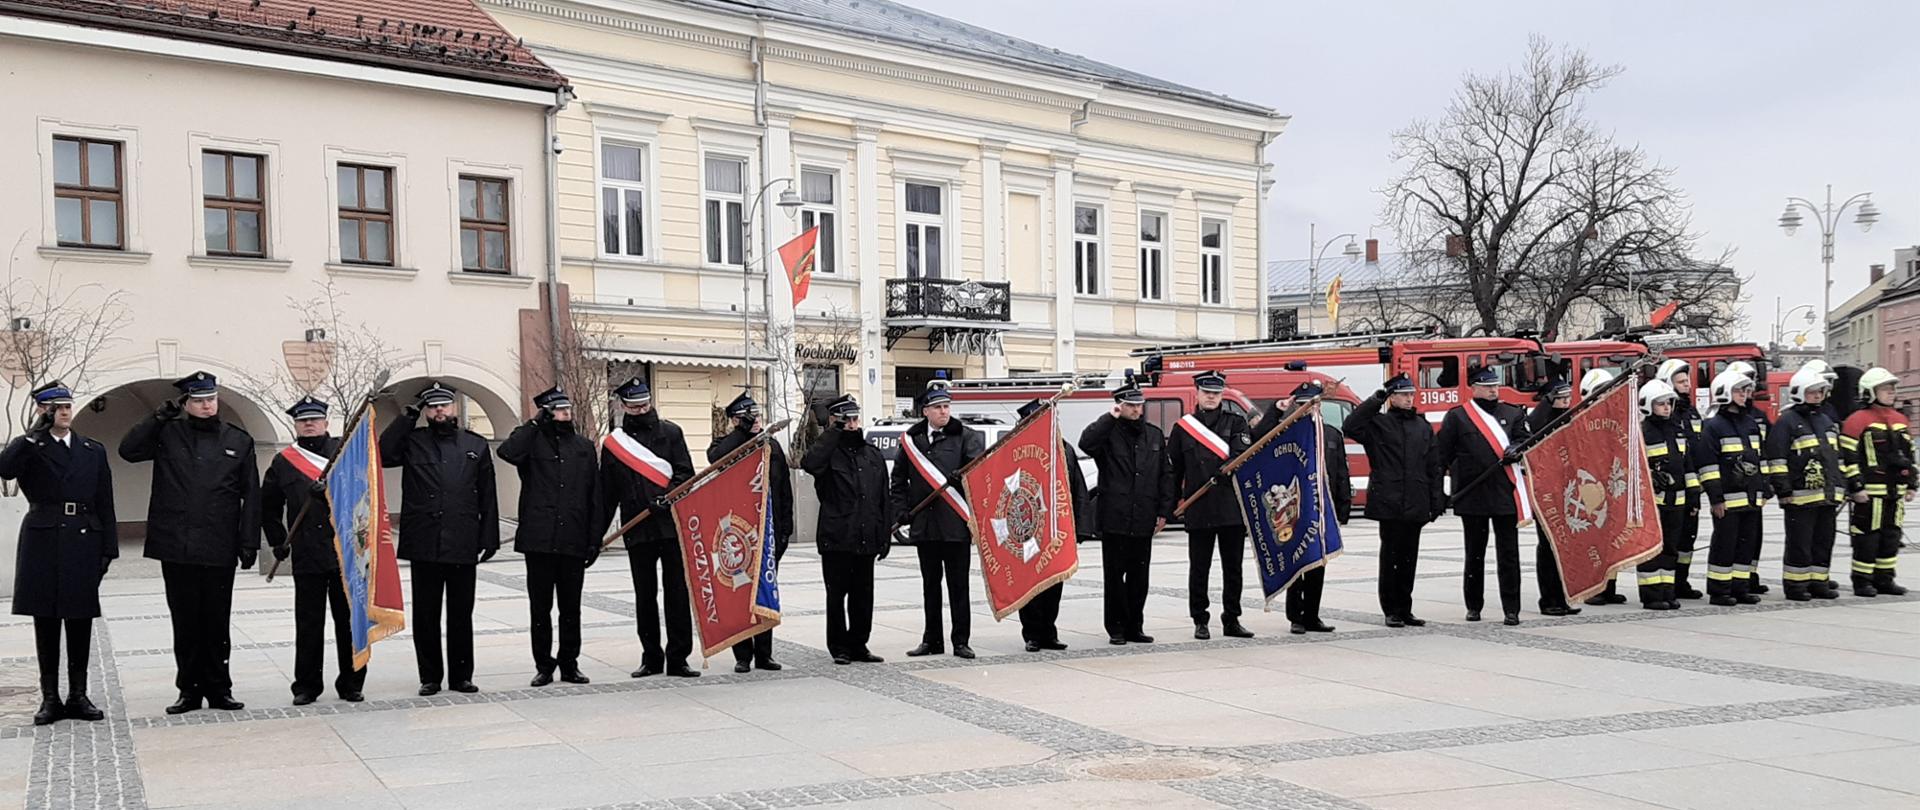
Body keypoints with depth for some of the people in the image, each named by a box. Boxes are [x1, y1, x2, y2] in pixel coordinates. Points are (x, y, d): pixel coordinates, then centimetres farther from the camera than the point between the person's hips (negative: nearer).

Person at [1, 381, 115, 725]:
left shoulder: (94, 451, 12)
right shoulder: (29, 448, 5)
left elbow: (105, 505, 9)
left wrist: (108, 548, 3)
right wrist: (34, 434, -17)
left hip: (83, 543, 2)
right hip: (43, 542, -1)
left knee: (80, 622, 5)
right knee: (46, 622, 4)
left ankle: (78, 696, 13)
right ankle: (50, 698, 11)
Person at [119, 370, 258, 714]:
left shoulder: (239, 441, 6)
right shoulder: (167, 434, 7)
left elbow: (251, 496, 6)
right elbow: (128, 450, -4)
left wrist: (249, 542, 1)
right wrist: (159, 417, -9)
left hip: (219, 549, 0)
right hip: (176, 548, 1)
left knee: (216, 622, 6)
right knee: (184, 622, 7)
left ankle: (218, 689, 15)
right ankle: (189, 690, 16)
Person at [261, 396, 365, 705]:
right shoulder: (282, 462, 10)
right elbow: (268, 506, 19)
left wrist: (330, 490, -20)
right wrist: (277, 540, 13)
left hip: (346, 551, -1)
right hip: (306, 557, 1)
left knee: (349, 621, 4)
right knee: (308, 624, 4)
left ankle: (351, 683, 13)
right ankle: (306, 686, 14)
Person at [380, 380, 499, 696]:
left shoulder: (476, 446, 10)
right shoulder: (413, 442, 8)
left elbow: (488, 498, 9)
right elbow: (382, 454, -12)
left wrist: (489, 538, 2)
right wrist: (408, 416, -7)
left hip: (463, 547, 0)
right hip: (424, 545, 0)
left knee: (461, 614, 7)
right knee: (425, 614, 5)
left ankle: (461, 676, 16)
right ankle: (430, 677, 15)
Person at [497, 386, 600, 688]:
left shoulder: (584, 446, 13)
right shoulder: (533, 442, 4)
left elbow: (595, 498, 12)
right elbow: (507, 451, -21)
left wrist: (594, 539, 6)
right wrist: (536, 423, -12)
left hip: (574, 542, 2)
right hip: (539, 540, -2)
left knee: (571, 608, 8)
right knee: (540, 608, 4)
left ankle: (569, 664, 18)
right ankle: (544, 666, 14)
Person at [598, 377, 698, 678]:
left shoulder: (670, 432, 6)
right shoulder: (613, 443, 10)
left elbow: (685, 472, 0)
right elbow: (607, 493, 13)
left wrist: (669, 497, -18)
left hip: (671, 525, -2)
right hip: (637, 531, 2)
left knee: (676, 592, -2)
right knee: (645, 596, 9)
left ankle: (677, 658, 3)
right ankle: (652, 658, 18)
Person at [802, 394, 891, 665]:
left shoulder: (873, 455, 12)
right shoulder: (829, 452, -1)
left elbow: (885, 498, 14)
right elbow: (809, 463, -27)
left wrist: (885, 535, 9)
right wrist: (835, 432, -19)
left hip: (866, 539, 4)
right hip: (836, 539, -4)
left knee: (863, 595, 10)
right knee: (837, 595, 3)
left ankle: (858, 644, 20)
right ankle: (839, 647, 12)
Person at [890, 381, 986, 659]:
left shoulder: (966, 437, 1)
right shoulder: (911, 440, 10)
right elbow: (899, 479, 16)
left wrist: (961, 475, -33)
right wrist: (902, 509, 5)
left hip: (956, 523, -3)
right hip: (924, 524, 3)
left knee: (958, 584, 1)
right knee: (930, 584, 12)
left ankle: (961, 641, 9)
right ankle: (932, 640, 21)